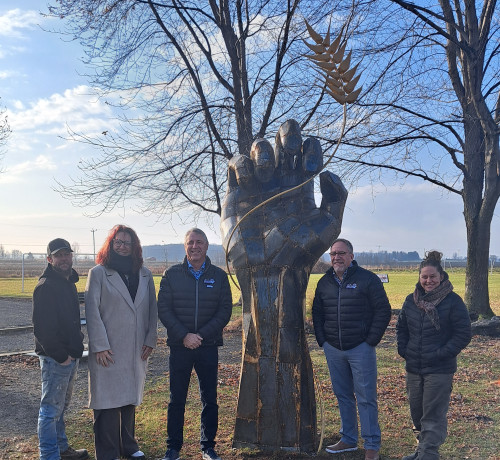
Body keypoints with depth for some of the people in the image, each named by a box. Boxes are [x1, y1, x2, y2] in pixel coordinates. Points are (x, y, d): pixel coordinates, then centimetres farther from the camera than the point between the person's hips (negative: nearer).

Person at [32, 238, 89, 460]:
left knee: (61, 406, 21)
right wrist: (60, 355, -19)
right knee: (51, 409, 0)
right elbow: (42, 327, -21)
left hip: (70, 356, 9)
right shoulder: (46, 286, -16)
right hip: (55, 358, -9)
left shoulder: (69, 283, 13)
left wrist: (76, 348, 12)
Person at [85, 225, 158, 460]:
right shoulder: (98, 273, -2)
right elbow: (92, 311, -7)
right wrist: (100, 345, -12)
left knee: (130, 398, 13)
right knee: (107, 400, 0)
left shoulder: (145, 274, 10)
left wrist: (150, 339, 4)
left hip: (137, 350, 4)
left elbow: (152, 309, 12)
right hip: (108, 350, -4)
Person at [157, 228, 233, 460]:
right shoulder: (171, 274, 2)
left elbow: (225, 311, 0)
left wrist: (201, 335, -11)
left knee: (210, 399, 8)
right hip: (179, 346, -1)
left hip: (208, 346, 1)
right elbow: (163, 310, -3)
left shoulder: (219, 276, 4)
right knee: (177, 399, 7)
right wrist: (184, 336, -13)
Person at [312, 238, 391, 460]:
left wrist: (371, 341, -8)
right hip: (333, 350, 5)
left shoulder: (368, 279, -5)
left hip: (360, 349, -4)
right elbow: (317, 313, 19)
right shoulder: (324, 282, 9)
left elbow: (383, 311, -5)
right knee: (343, 396, 13)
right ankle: (348, 439, 26)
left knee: (366, 398, 0)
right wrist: (322, 341, 9)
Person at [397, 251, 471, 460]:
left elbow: (463, 334, -9)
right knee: (417, 412, 16)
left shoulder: (453, 301, -10)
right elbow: (401, 327, 16)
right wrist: (403, 350, 3)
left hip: (440, 370, -6)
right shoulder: (411, 300, 5)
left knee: (433, 415, -3)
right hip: (413, 368, 6)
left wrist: (441, 354, -14)